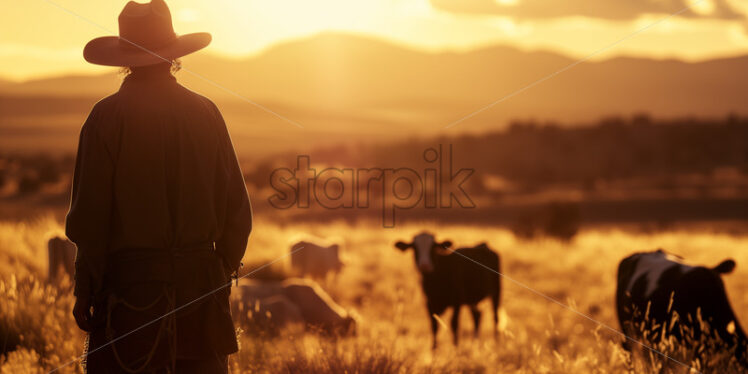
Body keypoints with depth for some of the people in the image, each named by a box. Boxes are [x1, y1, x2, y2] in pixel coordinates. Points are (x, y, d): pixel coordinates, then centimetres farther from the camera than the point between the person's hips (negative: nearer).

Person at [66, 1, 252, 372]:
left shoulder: (107, 116, -7)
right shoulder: (205, 112, 3)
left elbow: (90, 213, -8)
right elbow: (236, 207, 6)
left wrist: (85, 290, 1)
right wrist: (224, 275, 17)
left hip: (129, 279, -3)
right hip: (200, 280, 3)